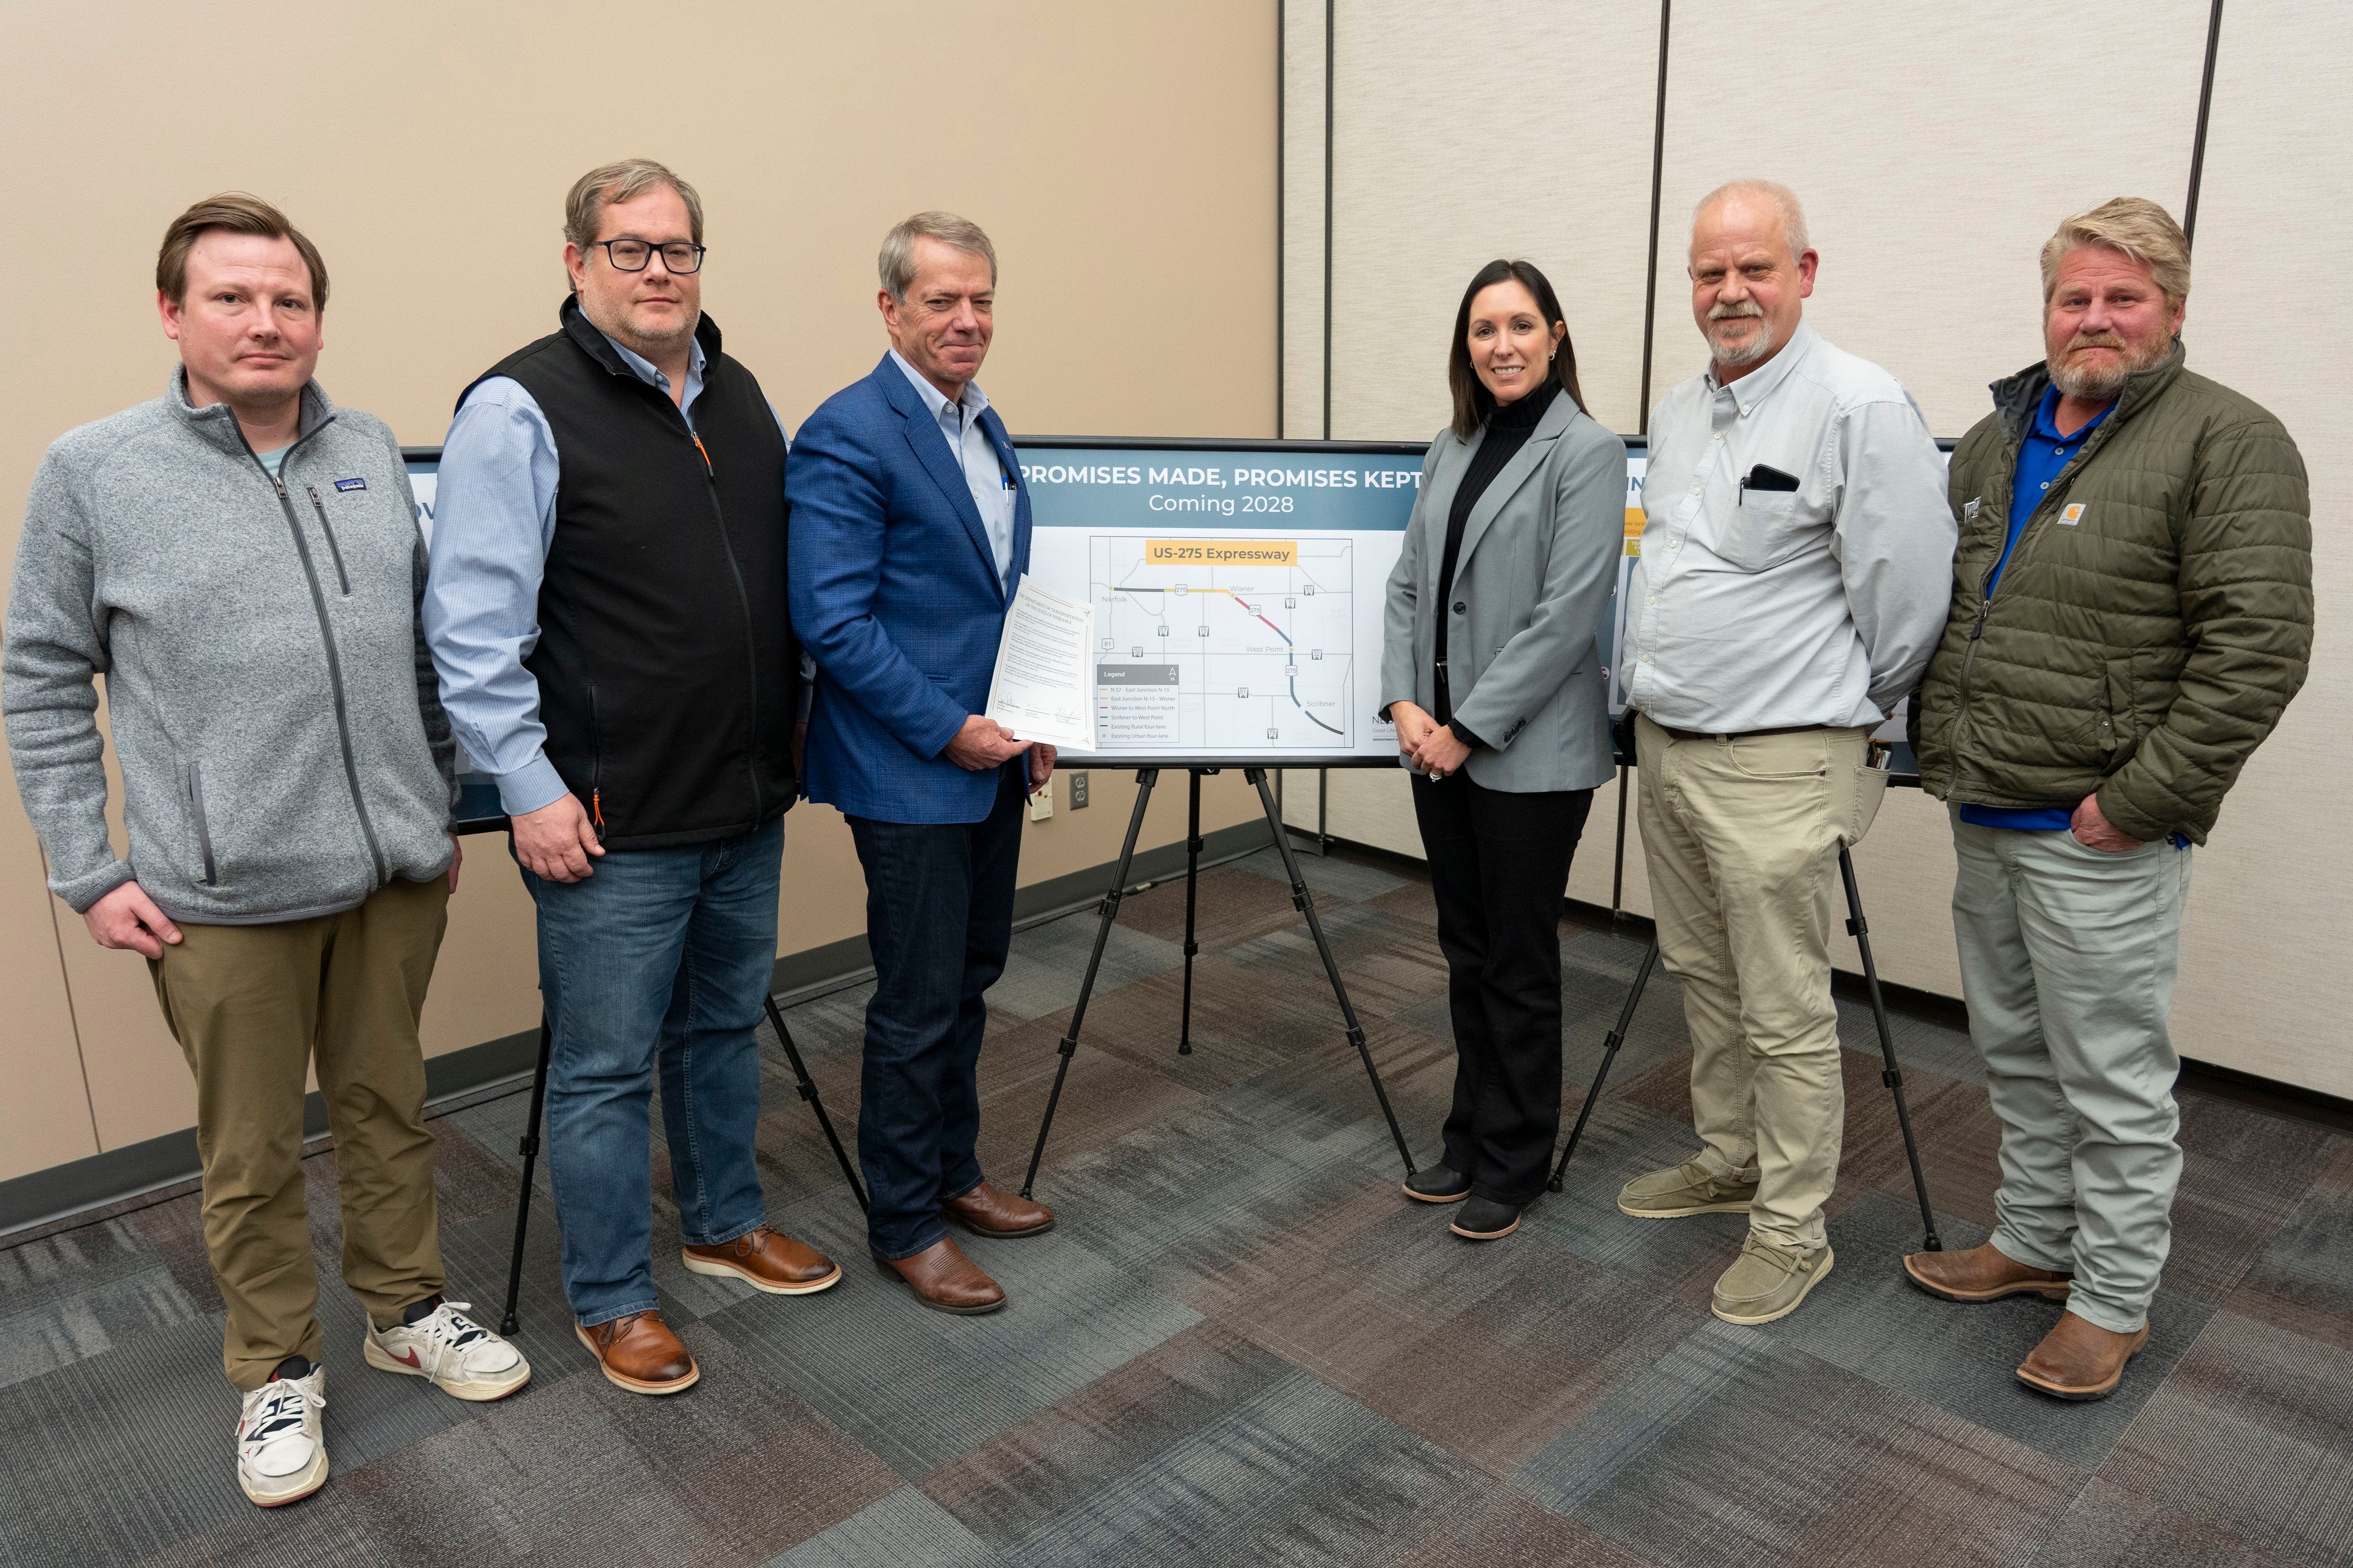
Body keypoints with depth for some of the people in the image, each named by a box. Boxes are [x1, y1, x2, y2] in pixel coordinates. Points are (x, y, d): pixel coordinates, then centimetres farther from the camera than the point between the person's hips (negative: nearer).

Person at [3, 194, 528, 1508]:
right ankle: (279, 1369, 31)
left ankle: (410, 1309, 37)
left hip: (396, 870, 3)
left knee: (392, 1109, 17)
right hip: (227, 897, -3)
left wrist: (445, 812, 14)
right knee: (254, 1154, 11)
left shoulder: (372, 455, 7)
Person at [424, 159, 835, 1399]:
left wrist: (786, 729, 16)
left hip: (748, 805, 7)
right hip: (612, 824, -7)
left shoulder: (738, 395, 11)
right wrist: (530, 787, -17)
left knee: (725, 1028, 21)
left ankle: (723, 1223, 42)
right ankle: (610, 1299, 25)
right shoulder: (521, 409, -12)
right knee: (608, 1067, 7)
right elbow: (472, 625, -15)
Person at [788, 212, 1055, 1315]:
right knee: (919, 1002, 2)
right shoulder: (848, 436, -15)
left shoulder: (984, 425, 13)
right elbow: (833, 622, -21)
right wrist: (950, 730, -20)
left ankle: (954, 1173, 35)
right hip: (910, 772, -9)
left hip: (990, 757, 9)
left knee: (971, 976, 18)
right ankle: (904, 1225, 19)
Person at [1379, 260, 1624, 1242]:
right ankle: (1471, 1140, 32)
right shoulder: (1450, 450, 11)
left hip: (1532, 753, -6)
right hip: (1439, 745, 6)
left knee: (1519, 963, 6)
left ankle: (1513, 1164, 23)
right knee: (1465, 951, 16)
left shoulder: (1586, 451, -9)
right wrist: (1405, 702, -4)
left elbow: (1567, 616, -16)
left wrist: (1470, 727, -16)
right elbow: (1409, 583, 10)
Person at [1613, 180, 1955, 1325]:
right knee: (1702, 976, 20)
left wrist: (1847, 713, -2)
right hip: (1665, 745, 8)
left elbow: (1904, 595, -14)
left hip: (1774, 765, -8)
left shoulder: (1861, 407, -15)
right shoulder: (1676, 413, 12)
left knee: (1785, 1014, 2)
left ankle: (1792, 1230, 18)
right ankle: (1727, 1159, 39)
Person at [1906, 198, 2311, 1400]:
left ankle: (2114, 1297, 22)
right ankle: (2034, 1243, 37)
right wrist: (1940, 749, 11)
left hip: (2098, 842, -7)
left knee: (2113, 1082, 5)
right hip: (1986, 821, 7)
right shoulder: (1995, 441, 13)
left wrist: (2140, 799, -18)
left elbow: (2259, 646, -17)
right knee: (2016, 1057, 19)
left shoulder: (2228, 443, -9)